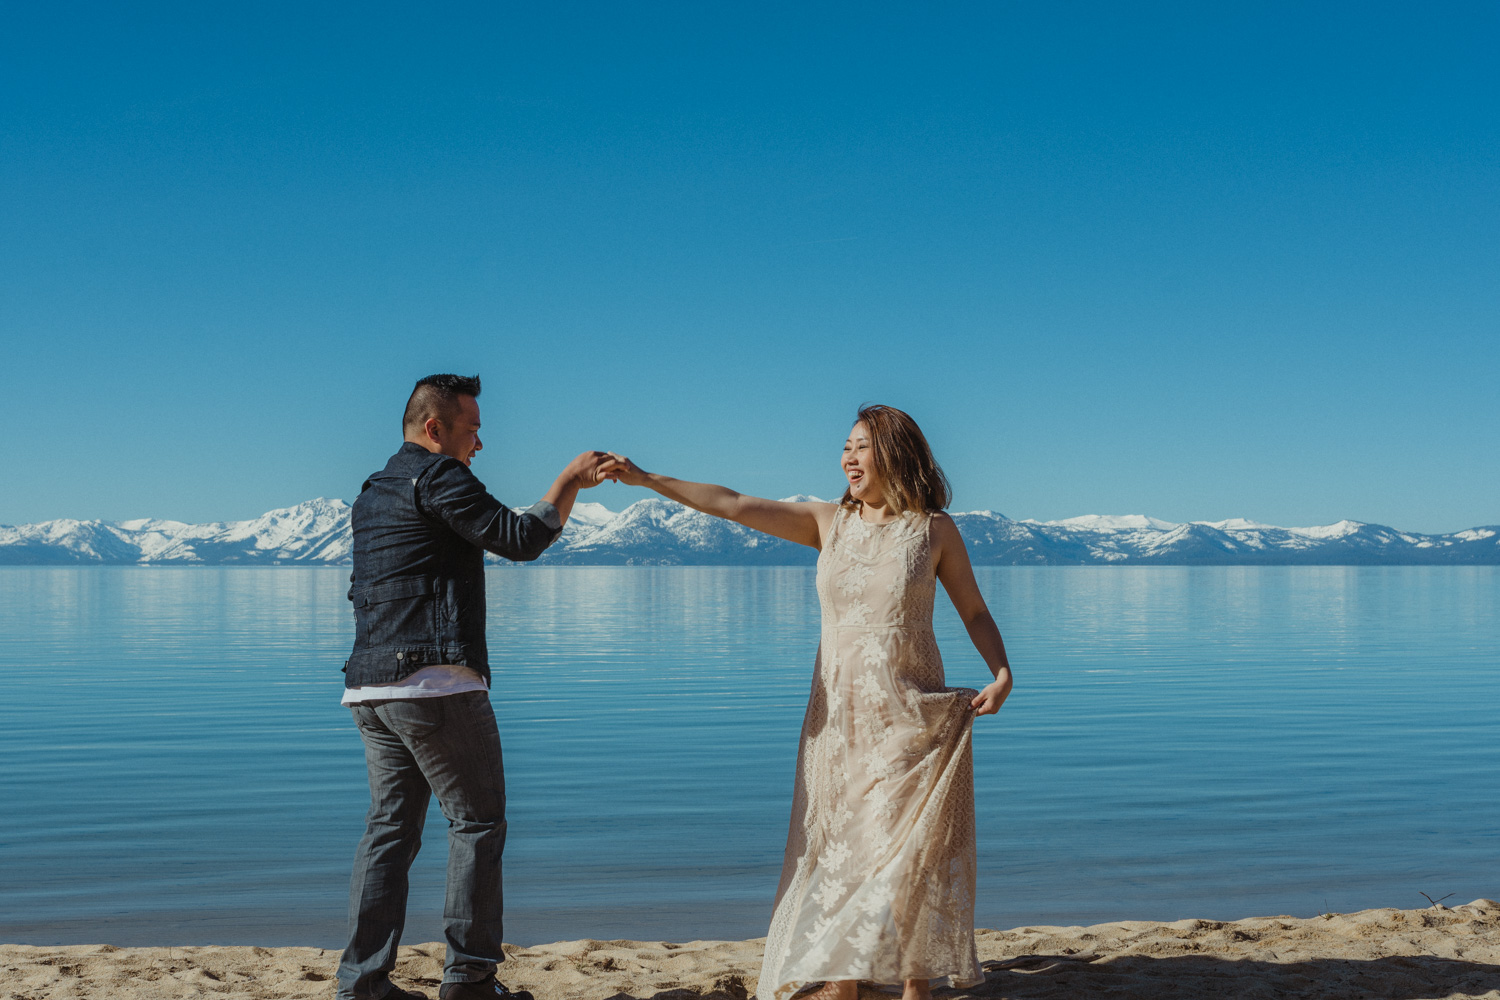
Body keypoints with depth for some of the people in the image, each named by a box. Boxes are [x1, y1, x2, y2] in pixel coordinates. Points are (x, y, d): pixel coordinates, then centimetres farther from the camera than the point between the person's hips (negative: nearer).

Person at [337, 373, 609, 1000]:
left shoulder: (371, 495, 22)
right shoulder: (438, 476, -6)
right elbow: (521, 539, -12)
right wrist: (569, 481, 0)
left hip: (369, 688, 9)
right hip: (436, 683, -9)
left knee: (390, 829, 9)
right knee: (478, 822, 0)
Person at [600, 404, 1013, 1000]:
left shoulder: (934, 529, 0)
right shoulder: (828, 523, 5)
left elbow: (974, 611, 6)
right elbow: (733, 505, 1)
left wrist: (1002, 675, -10)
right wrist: (645, 478, -5)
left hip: (909, 716, -3)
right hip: (839, 715, 3)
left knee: (910, 850, -1)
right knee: (840, 845, 5)